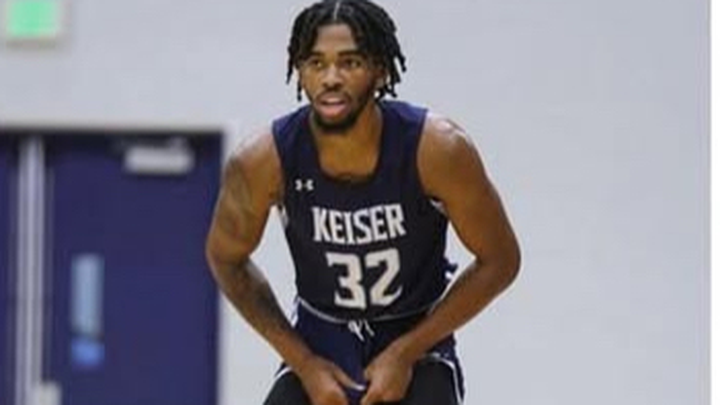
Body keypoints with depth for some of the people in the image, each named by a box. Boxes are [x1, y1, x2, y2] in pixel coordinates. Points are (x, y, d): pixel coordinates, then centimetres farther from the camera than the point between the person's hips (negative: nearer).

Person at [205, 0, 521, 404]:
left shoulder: (438, 149, -25)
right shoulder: (263, 161, -21)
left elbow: (499, 260, -12)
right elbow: (227, 259, -2)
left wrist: (406, 353, -16)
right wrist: (303, 362, -7)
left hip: (418, 339, -1)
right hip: (319, 343, 1)